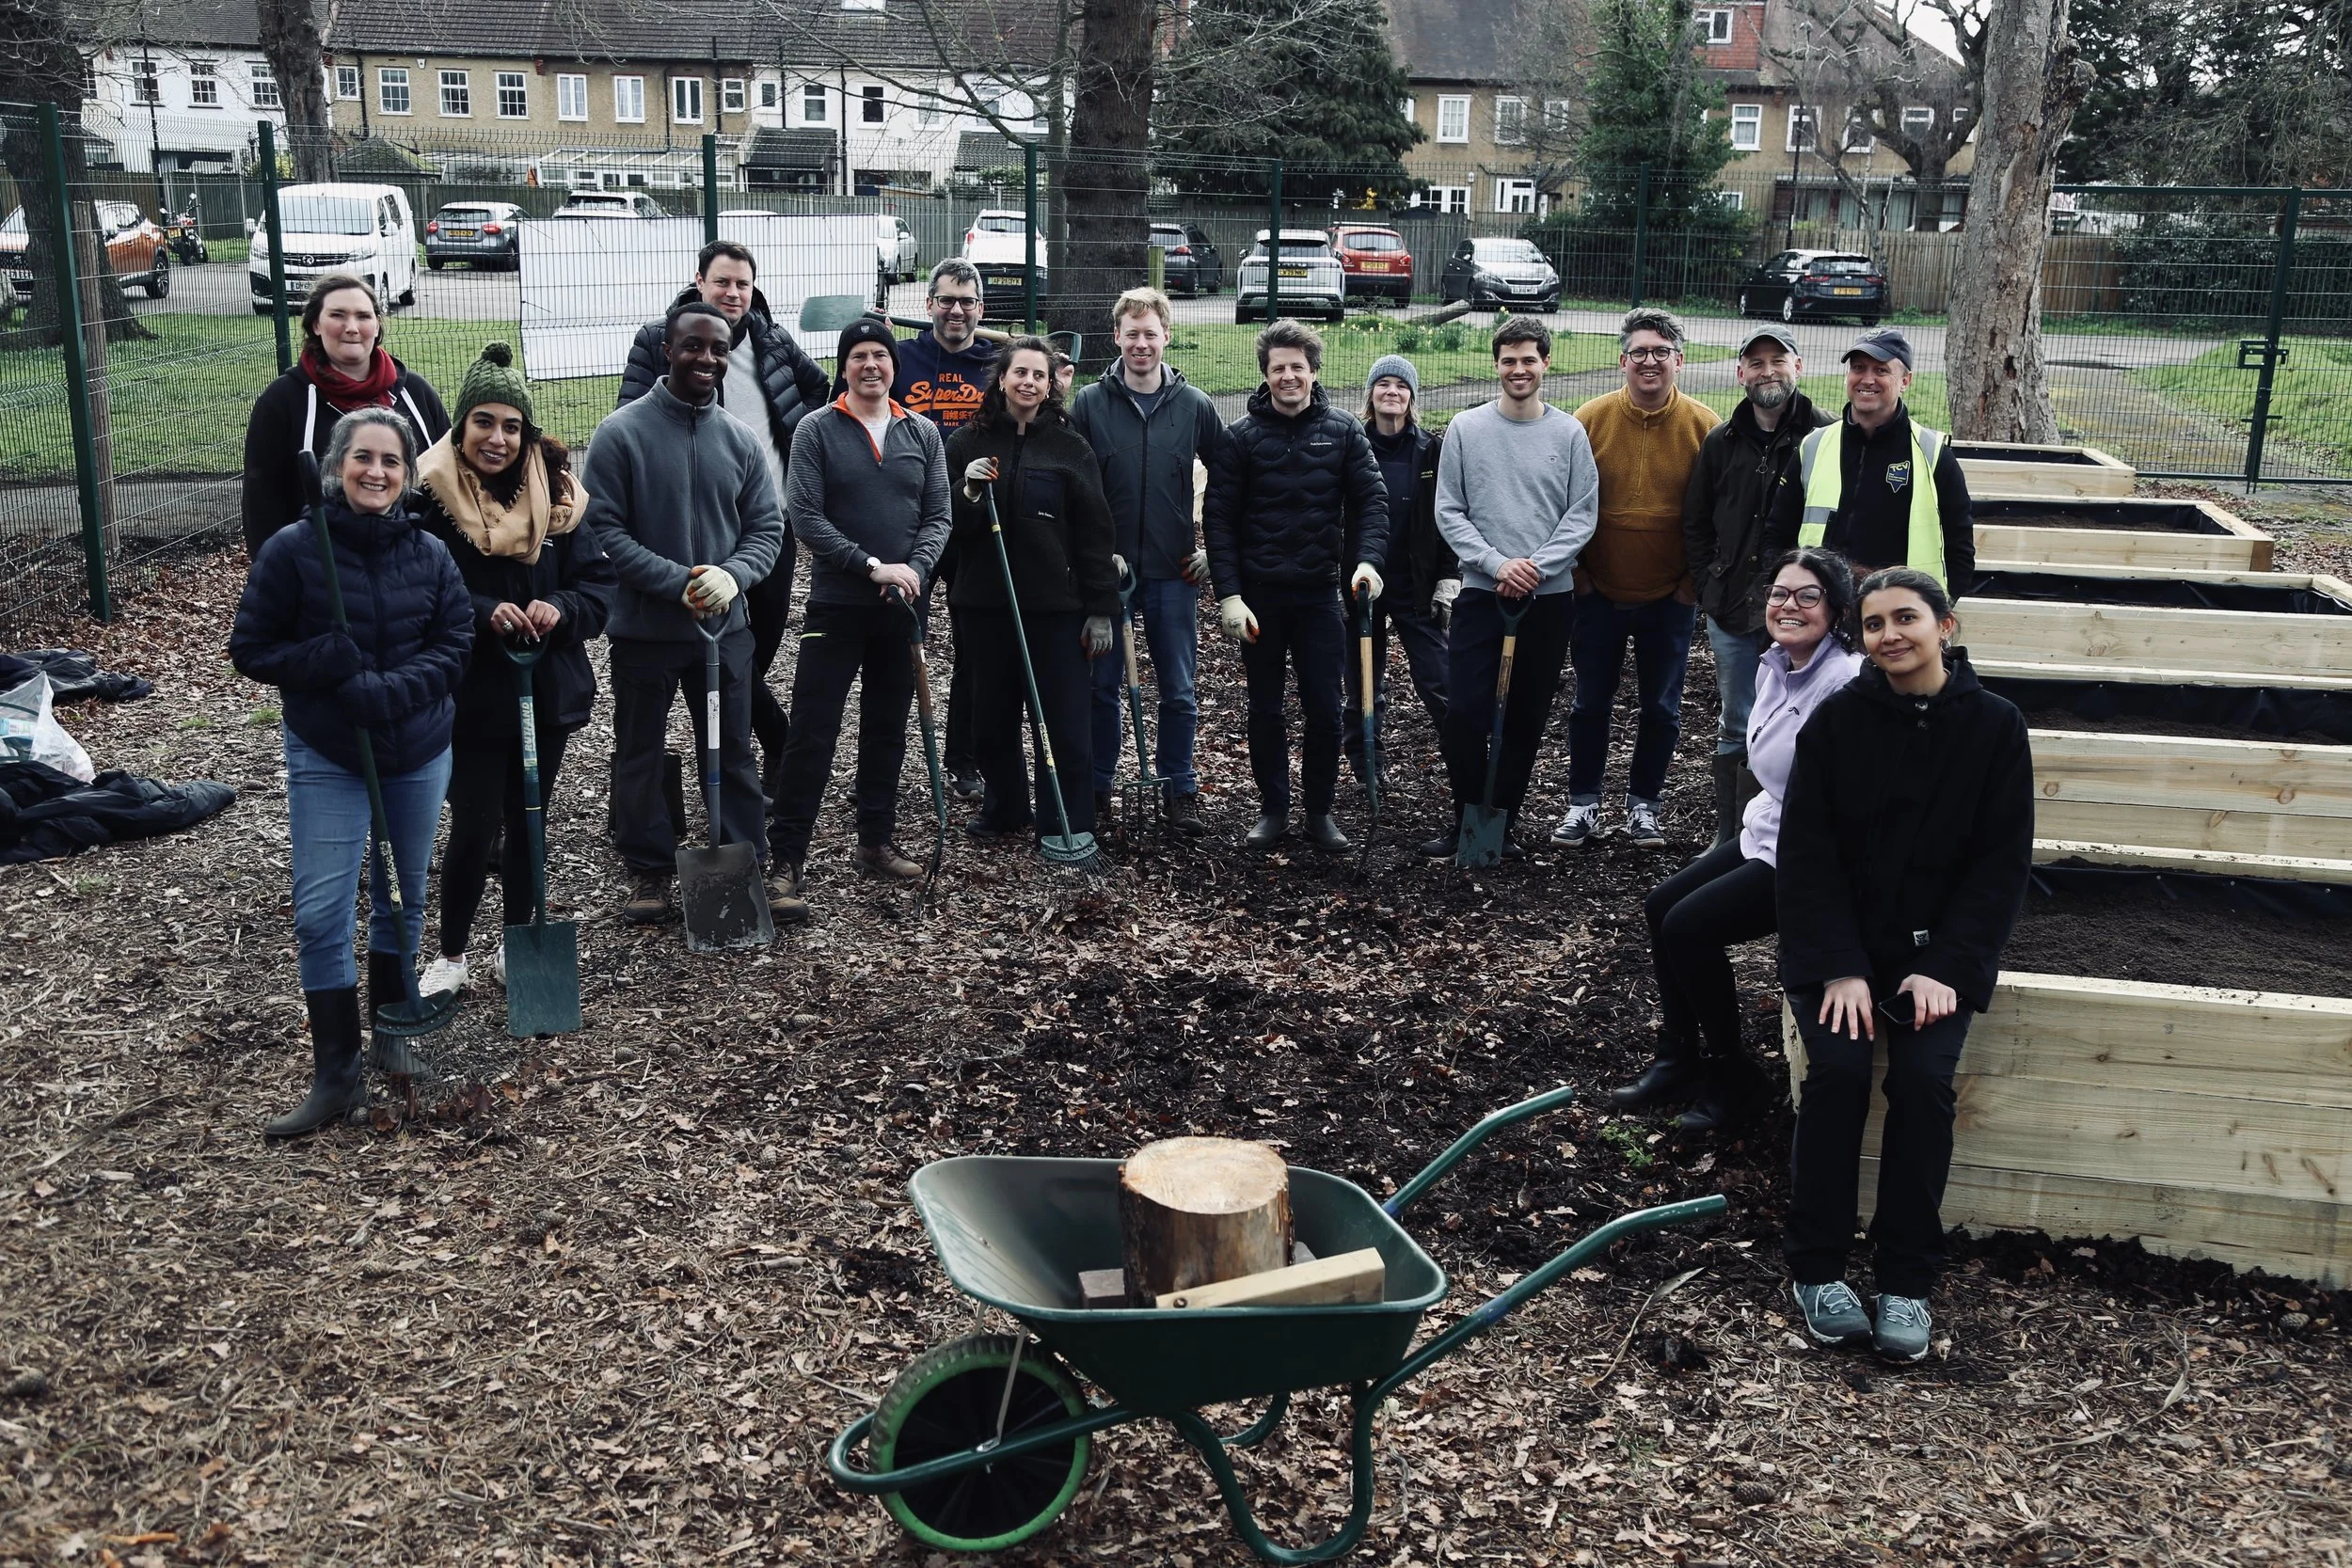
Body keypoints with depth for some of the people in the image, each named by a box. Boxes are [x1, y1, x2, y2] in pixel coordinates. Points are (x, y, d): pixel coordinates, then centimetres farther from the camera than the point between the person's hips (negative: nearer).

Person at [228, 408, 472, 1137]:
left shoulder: (430, 554, -2)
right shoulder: (291, 549, -9)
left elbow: (454, 645, -2)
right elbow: (251, 649, -5)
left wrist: (391, 690, -19)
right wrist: (338, 666, -20)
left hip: (420, 751, 3)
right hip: (326, 756, -3)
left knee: (404, 897, 14)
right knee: (321, 912, -7)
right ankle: (337, 1074, 2)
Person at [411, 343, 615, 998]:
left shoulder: (555, 494, 2)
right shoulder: (430, 498, -10)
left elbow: (600, 582, 2)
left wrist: (560, 609, -17)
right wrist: (484, 614, -24)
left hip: (547, 691, 4)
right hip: (470, 695, -4)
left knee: (528, 821, 15)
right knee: (475, 827, 0)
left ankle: (517, 944, 32)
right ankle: (451, 954, 20)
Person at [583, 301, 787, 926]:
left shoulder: (740, 439, 3)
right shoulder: (622, 432, -9)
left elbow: (767, 527, 4)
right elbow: (603, 529, -13)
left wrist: (731, 575, -17)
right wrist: (678, 582, -21)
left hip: (726, 627, 3)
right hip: (642, 631, -3)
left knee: (733, 754, 11)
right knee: (640, 756, 9)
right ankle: (649, 871, 23)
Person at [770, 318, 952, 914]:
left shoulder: (923, 434, 7)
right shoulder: (816, 430, -3)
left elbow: (938, 515, 4)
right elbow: (805, 516, -11)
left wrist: (914, 570, -14)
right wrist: (874, 566, -17)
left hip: (902, 608, 4)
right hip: (836, 606, -4)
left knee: (887, 730, 13)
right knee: (813, 733, -5)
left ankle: (876, 842, 25)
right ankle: (788, 860, -1)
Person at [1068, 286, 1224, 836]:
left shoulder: (1194, 405, 2)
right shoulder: (1090, 404, -1)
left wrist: (1212, 547, 4)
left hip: (1174, 570, 1)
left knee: (1178, 691, 6)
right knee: (1103, 686, 8)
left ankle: (1178, 789, 19)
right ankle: (1097, 786, 22)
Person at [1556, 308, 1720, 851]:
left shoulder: (1703, 427, -6)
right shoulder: (1590, 419, -6)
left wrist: (1696, 582, -4)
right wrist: (1576, 574, -1)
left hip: (1670, 598, 0)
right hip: (1598, 595, 0)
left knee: (1661, 708, 11)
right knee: (1591, 703, 9)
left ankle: (1644, 802, 26)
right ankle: (1583, 804, 22)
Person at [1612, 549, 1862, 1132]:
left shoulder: (1847, 683, -25)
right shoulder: (1773, 668, 5)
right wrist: (1759, 822, 14)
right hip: (1767, 832, 9)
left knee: (1689, 927, -13)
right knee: (1661, 905, 4)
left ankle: (1733, 1077, 5)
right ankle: (1679, 1056, 17)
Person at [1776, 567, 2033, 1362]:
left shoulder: (1995, 727, -3)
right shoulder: (1836, 721, -4)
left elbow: (2002, 863, -2)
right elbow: (1806, 854, -5)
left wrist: (1945, 968, -13)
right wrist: (1840, 969, -15)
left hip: (1939, 949, 0)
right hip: (1836, 944, 0)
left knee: (1924, 1078, -23)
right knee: (1839, 1066, -24)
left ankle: (1907, 1282, -9)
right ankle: (1818, 1268, -8)